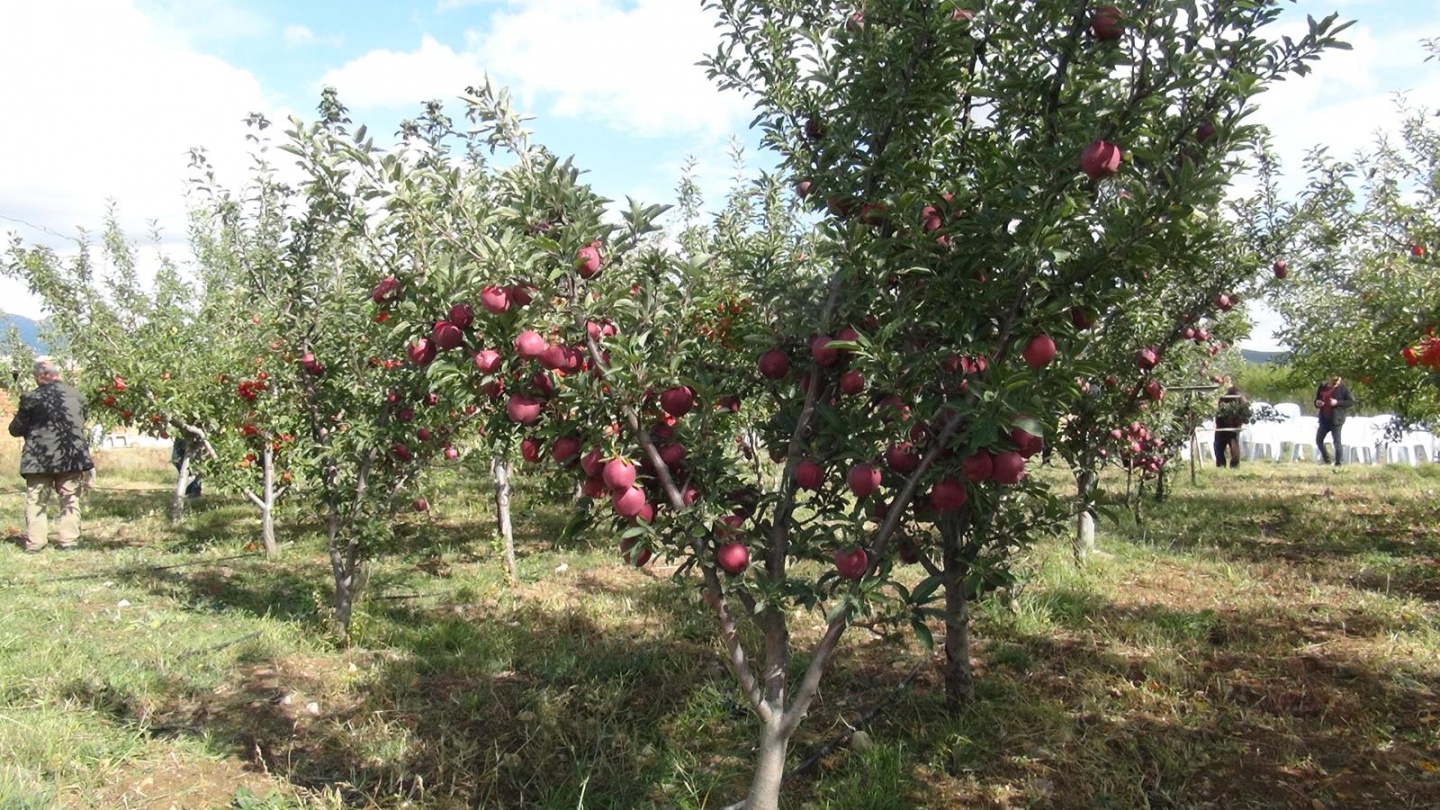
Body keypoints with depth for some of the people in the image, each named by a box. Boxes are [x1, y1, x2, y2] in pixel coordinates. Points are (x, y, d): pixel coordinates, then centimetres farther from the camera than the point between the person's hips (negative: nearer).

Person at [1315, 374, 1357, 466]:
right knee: (1318, 440, 9)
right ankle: (1326, 459, 24)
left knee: (1337, 441, -5)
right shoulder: (1323, 386, 6)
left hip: (1336, 419, -6)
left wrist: (1338, 402, -19)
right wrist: (1317, 403, -5)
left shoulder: (1342, 388, -8)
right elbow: (1317, 399, 18)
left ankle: (1338, 463, -1)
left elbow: (1352, 402, -7)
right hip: (1324, 419, 6)